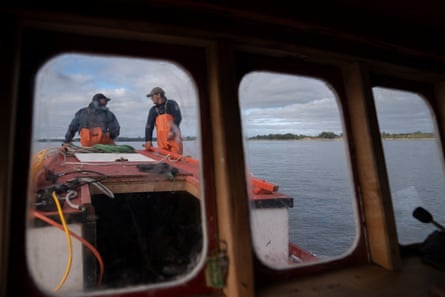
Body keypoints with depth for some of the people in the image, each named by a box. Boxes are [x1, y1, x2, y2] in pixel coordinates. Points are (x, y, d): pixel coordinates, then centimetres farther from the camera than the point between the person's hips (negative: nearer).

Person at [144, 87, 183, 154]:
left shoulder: (171, 104, 5)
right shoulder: (153, 110, 18)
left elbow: (178, 118, -6)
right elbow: (149, 126, 13)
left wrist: (172, 131, -17)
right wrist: (148, 140, 3)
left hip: (174, 138, -4)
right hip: (162, 142, 4)